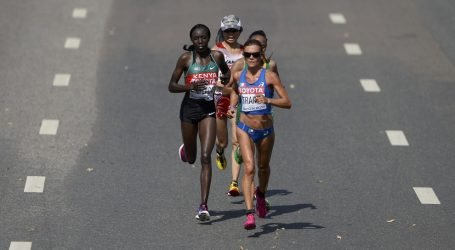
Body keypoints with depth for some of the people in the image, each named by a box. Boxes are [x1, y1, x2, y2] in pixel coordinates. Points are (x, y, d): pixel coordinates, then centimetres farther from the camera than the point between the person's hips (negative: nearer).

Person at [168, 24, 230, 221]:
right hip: (189, 108, 0)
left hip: (209, 110, 0)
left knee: (205, 157, -13)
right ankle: (185, 150, 57)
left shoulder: (217, 56, 1)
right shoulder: (186, 58, -5)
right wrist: (191, 86, -21)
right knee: (191, 158, 16)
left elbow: (226, 71, 23)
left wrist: (225, 78, -2)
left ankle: (203, 206, -15)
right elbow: (171, 86, -3)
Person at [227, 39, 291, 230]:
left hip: (266, 130, 0)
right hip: (245, 129, 0)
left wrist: (268, 100, -29)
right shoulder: (238, 76, -1)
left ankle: (261, 194, 52)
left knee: (263, 167, 19)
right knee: (249, 168, -16)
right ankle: (250, 214, -22)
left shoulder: (269, 76, -11)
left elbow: (287, 103, -14)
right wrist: (232, 106, 6)